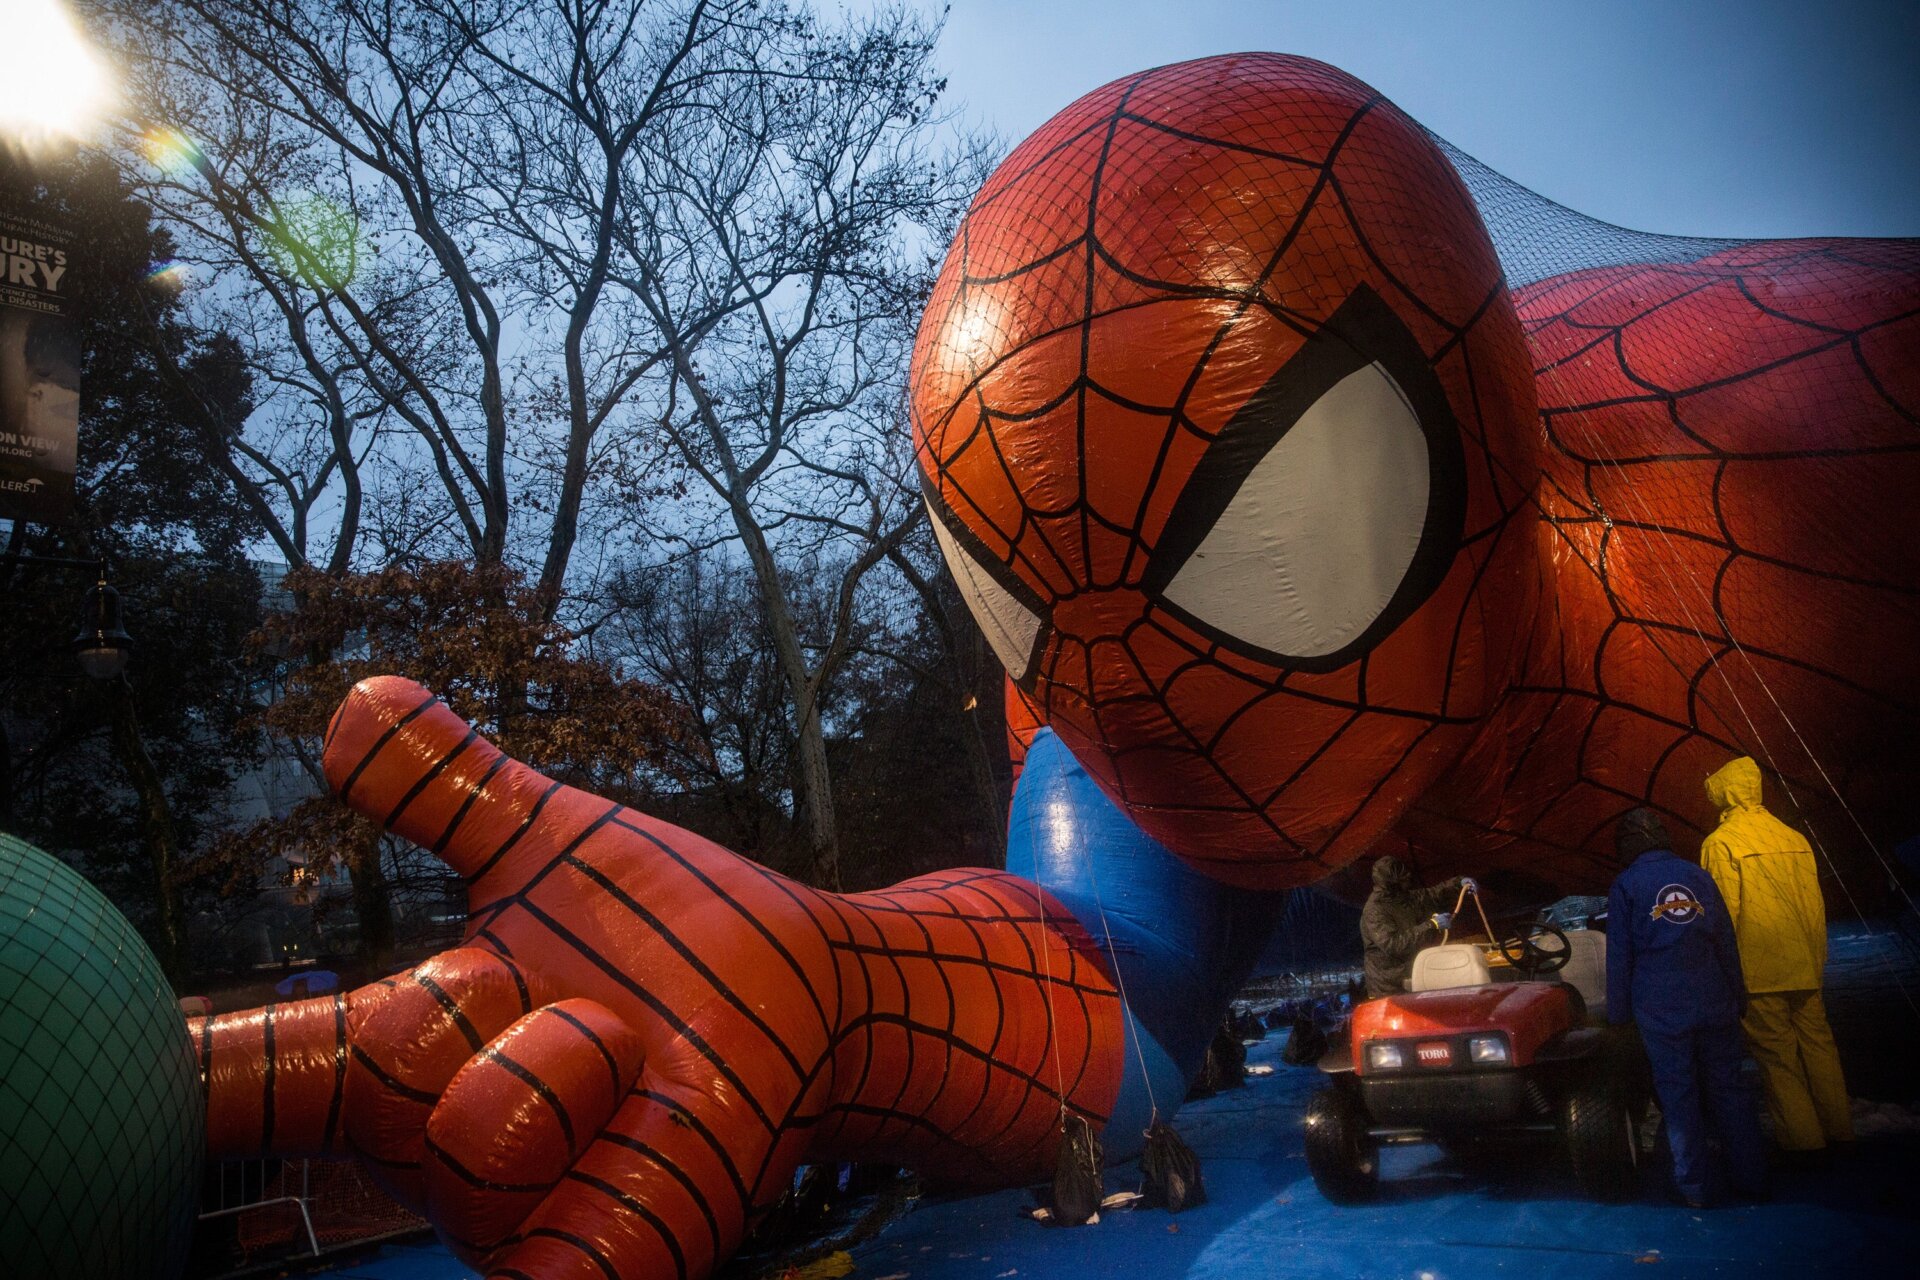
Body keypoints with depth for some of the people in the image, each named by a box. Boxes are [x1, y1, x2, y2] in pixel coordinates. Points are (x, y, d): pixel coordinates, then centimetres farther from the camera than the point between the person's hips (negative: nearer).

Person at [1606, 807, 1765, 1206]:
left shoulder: (1626, 885, -2)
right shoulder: (1698, 876, 8)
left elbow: (1619, 956, 0)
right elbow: (1726, 943, 12)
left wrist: (1618, 1012, 6)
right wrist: (1735, 996, 20)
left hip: (1660, 1011, -3)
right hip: (1714, 1004, 4)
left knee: (1678, 1096, 2)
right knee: (1728, 1087, 11)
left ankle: (1693, 1187, 7)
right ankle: (1749, 1176, 17)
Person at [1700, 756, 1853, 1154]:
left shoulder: (1721, 843, -11)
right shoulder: (1794, 837, 7)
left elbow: (1724, 914, -13)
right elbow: (1815, 906, 11)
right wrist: (1818, 962, 20)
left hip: (1759, 972, -6)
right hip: (1804, 969, 6)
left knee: (1777, 1054, 2)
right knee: (1817, 1044, 15)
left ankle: (1802, 1137, 7)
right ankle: (1838, 1129, 24)